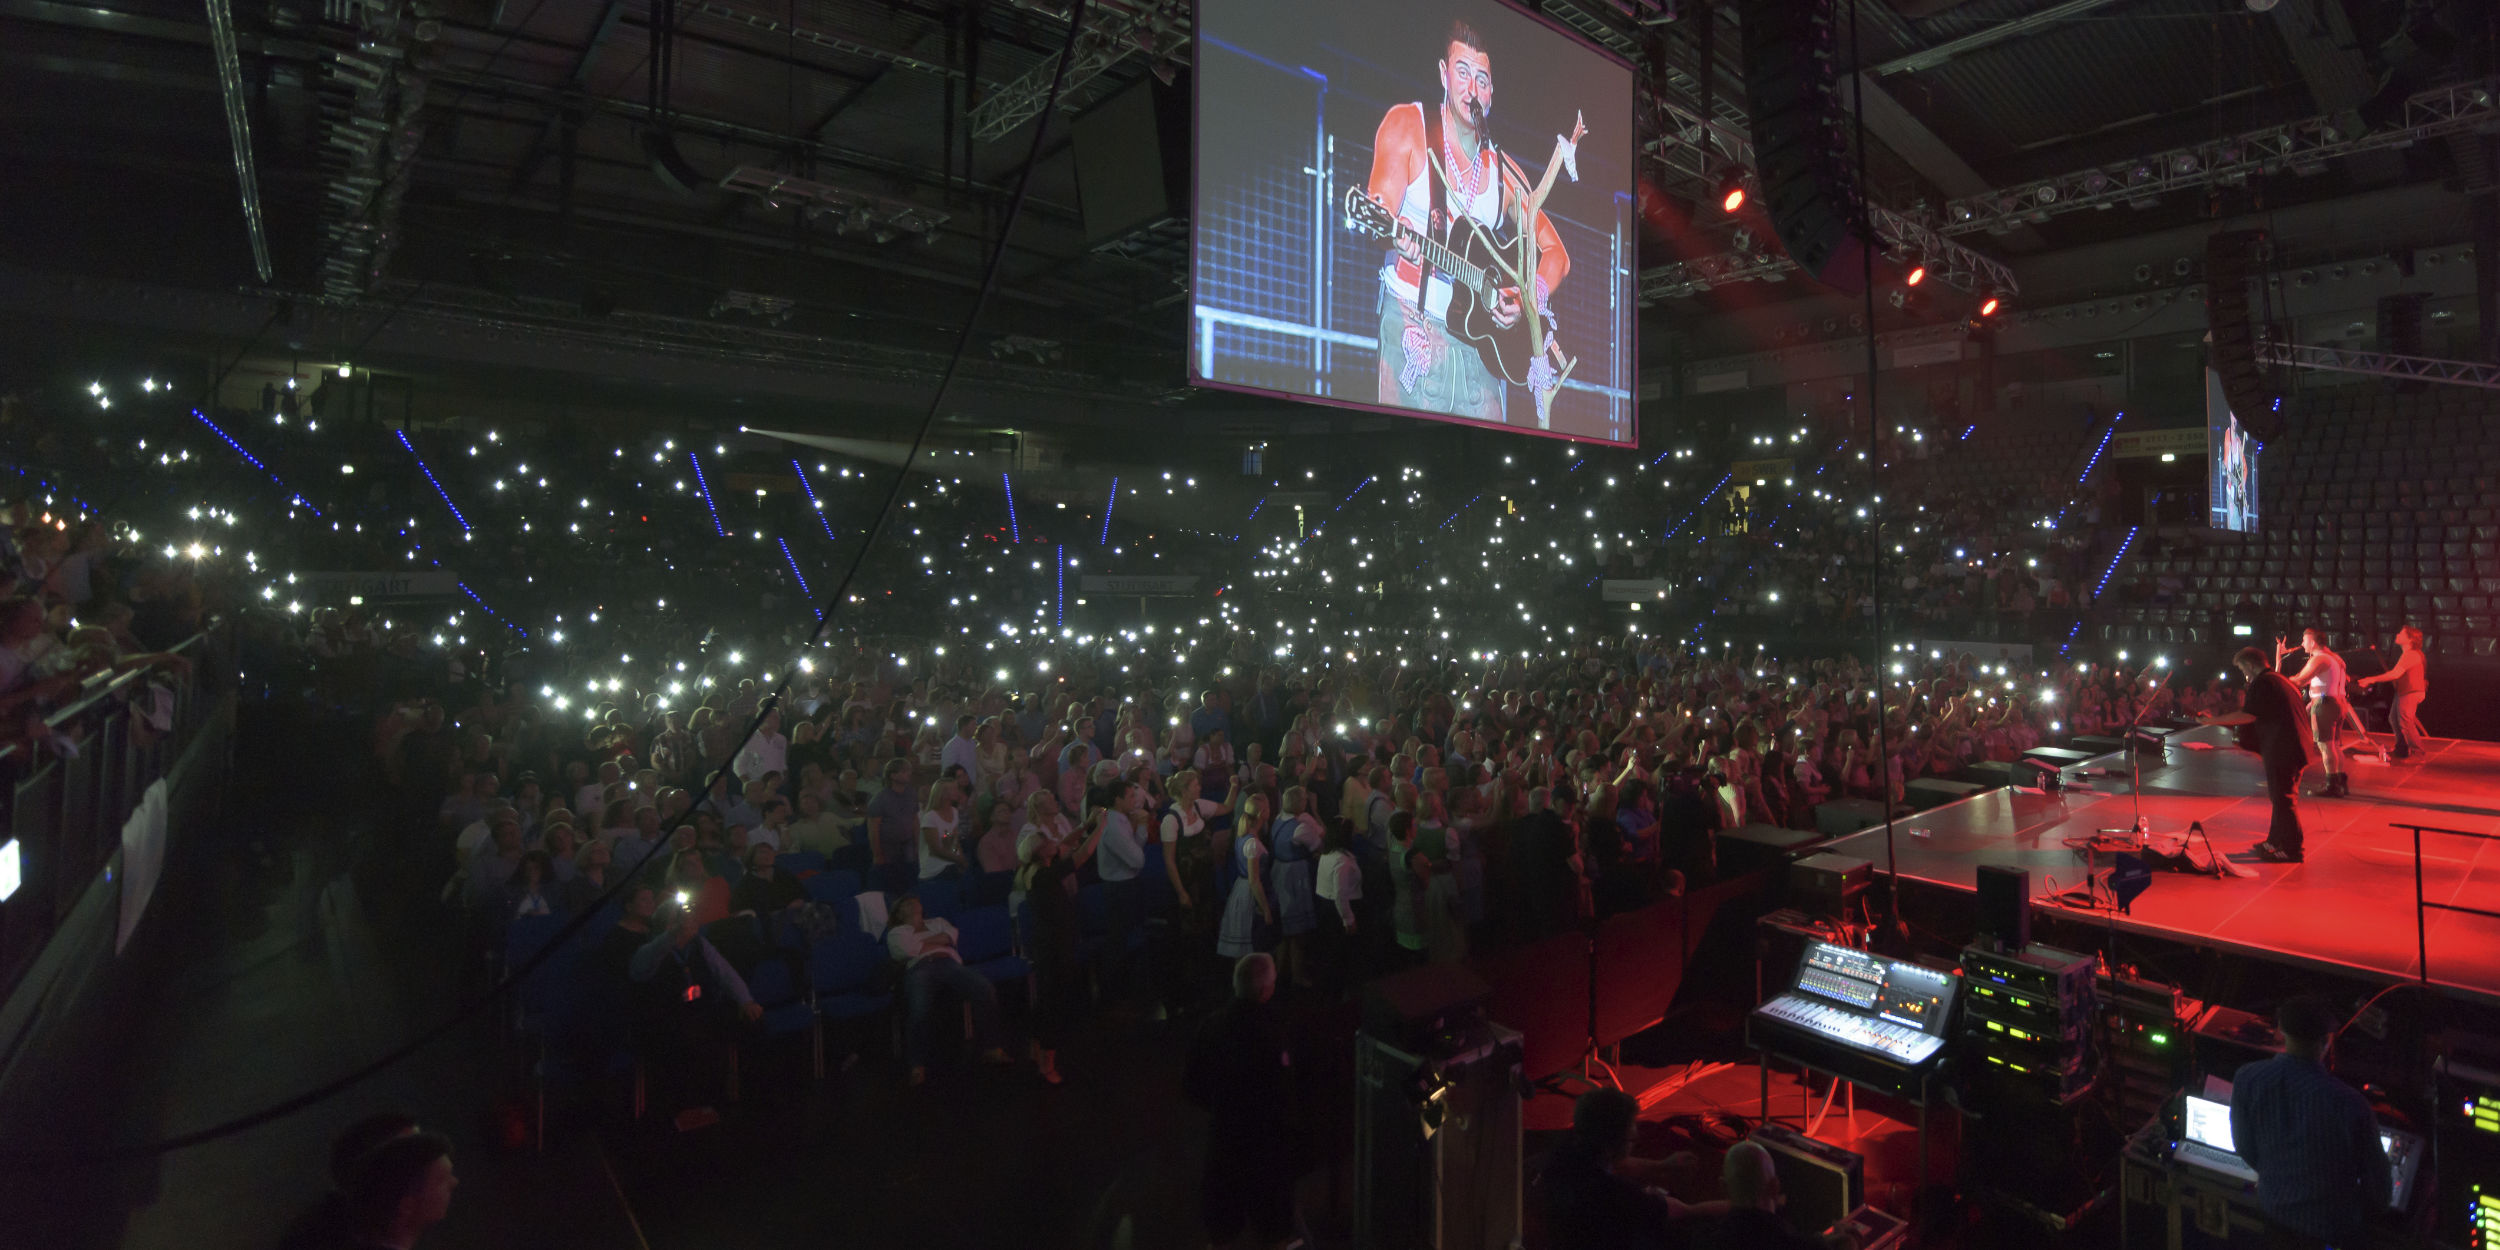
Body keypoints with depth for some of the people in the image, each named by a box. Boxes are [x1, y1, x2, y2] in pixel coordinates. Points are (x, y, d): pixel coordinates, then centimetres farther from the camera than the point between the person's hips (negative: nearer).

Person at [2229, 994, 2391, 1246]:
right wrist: (2377, 1206, 9)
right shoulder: (2351, 1105, -32)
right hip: (2332, 1224, -2)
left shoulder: (2246, 1080, -23)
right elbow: (2374, 1172, -14)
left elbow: (2245, 1147, -6)